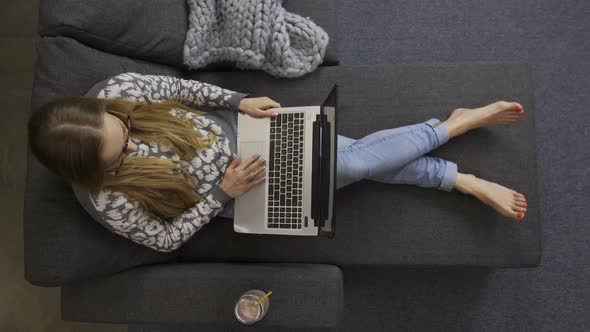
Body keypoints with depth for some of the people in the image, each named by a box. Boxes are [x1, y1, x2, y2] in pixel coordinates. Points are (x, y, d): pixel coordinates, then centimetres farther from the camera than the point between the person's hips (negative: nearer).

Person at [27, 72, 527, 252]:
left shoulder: (114, 92, -16)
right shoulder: (106, 200, -21)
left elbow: (180, 87, -3)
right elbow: (165, 238, -11)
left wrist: (241, 101, -14)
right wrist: (224, 191, -21)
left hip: (235, 128, 3)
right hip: (230, 193, -3)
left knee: (355, 155, -5)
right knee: (359, 165, -11)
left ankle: (467, 182, 14)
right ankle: (450, 127, 12)